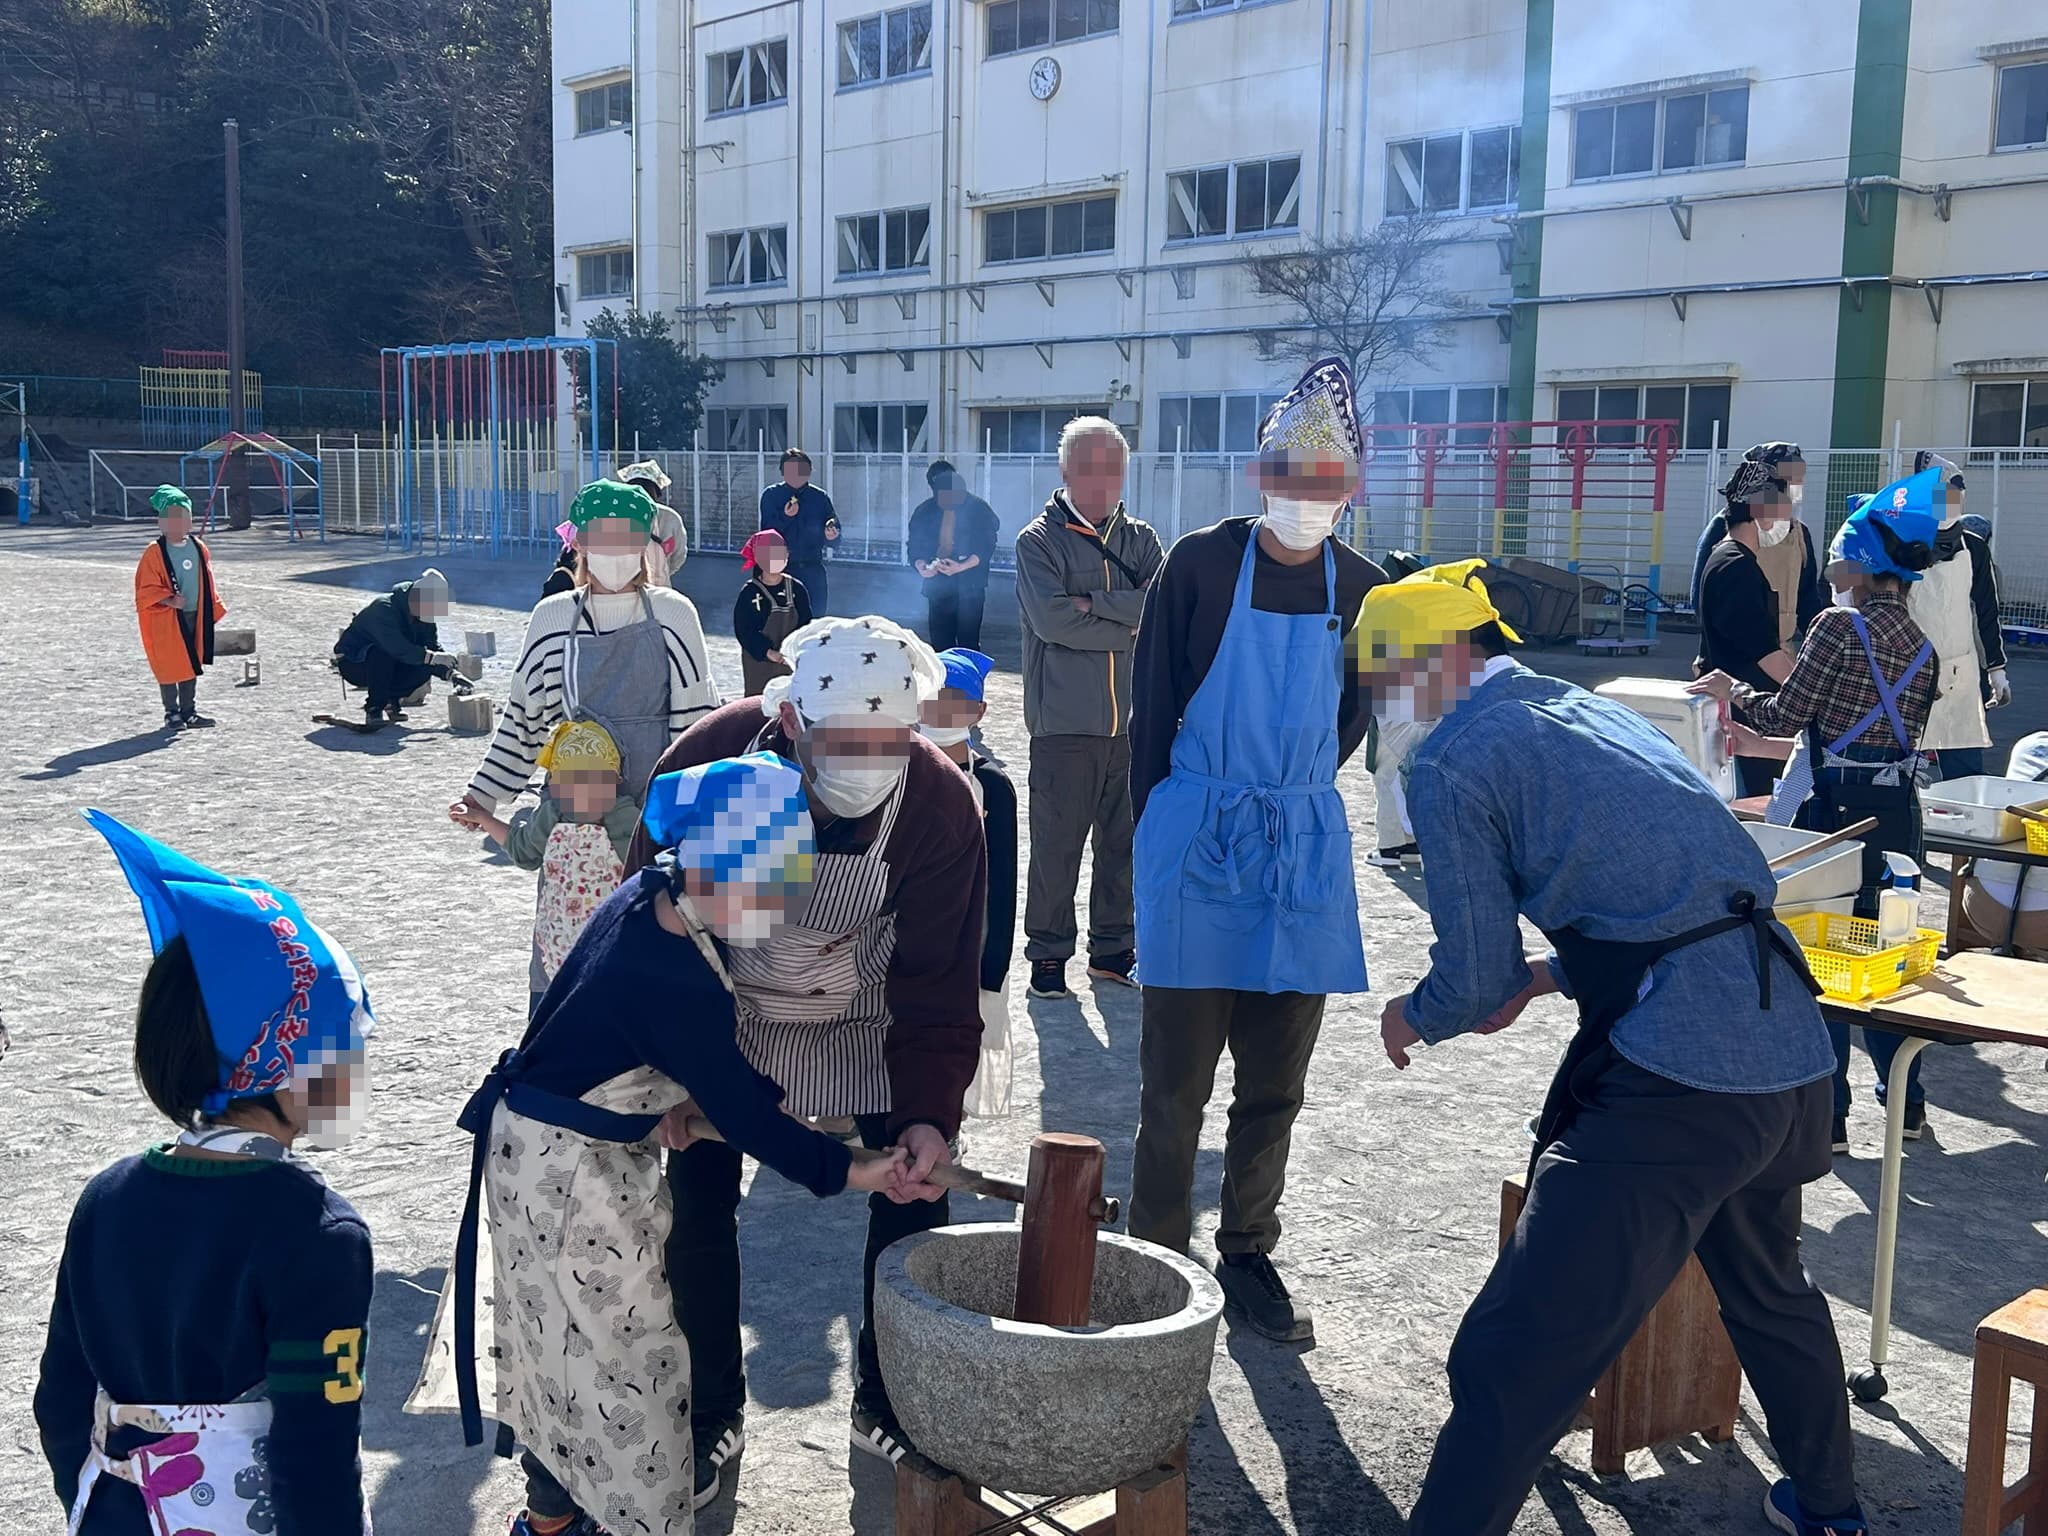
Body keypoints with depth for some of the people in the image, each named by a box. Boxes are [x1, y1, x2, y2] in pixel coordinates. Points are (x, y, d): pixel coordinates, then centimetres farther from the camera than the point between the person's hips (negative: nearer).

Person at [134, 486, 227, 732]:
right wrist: (170, 600, -25)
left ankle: (188, 711, 22)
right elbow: (147, 588, -11)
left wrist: (214, 610, 13)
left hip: (195, 616, 5)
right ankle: (172, 713, 9)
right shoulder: (155, 553, -10)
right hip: (166, 620, -5)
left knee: (191, 664, 12)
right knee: (169, 666, -1)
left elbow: (208, 584, 15)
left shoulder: (199, 548, 7)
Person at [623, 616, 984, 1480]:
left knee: (914, 1199, -1)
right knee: (697, 1203, -1)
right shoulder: (707, 762, -31)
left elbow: (937, 985, -23)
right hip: (724, 1010, 0)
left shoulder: (939, 803, -30)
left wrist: (929, 1112, -35)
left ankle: (890, 1408, 20)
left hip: (871, 1020, 1)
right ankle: (711, 1412, 21)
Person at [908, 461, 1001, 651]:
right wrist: (921, 566, -16)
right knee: (940, 642, 4)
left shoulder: (978, 509, -3)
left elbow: (986, 547, -8)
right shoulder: (925, 511, 6)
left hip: (970, 586, -3)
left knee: (968, 643, -8)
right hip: (938, 585, 3)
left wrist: (961, 567, -23)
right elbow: (915, 546, 6)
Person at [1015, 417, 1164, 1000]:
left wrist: (1093, 604, -14)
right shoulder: (1038, 541, 0)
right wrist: (1128, 626, -9)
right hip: (1065, 720, -4)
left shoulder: (1140, 538, 12)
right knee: (1056, 845, 0)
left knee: (1124, 842, 12)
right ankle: (1048, 956, 12)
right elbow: (1051, 618, -15)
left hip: (1133, 721, 4)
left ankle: (1113, 948, 25)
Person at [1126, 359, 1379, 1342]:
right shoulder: (1201, 566, -7)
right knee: (1176, 1079, 3)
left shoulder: (1359, 590, 3)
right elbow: (1153, 706, -1)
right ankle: (1158, 1258, 16)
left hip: (1305, 849, 4)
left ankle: (1248, 1256, 26)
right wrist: (1161, 827, -1)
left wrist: (1293, 799, 13)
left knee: (1274, 1084, 12)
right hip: (1198, 844, -3)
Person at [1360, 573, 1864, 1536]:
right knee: (1769, 1289, 34)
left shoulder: (1453, 764, -4)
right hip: (1796, 1058, 9)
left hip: (1673, 1089, -9)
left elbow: (1475, 981, -5)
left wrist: (1413, 1017, 15)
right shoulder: (1596, 713, 20)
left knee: (1513, 1362, -7)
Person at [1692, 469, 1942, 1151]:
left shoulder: (1841, 624, -13)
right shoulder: (1920, 641, 9)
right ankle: (1905, 1100, 26)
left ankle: (1829, 1113, 8)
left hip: (1837, 805, -7)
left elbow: (1784, 715, -12)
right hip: (1897, 806, 7)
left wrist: (1732, 691, 7)